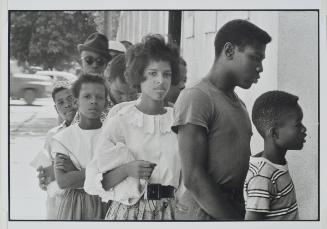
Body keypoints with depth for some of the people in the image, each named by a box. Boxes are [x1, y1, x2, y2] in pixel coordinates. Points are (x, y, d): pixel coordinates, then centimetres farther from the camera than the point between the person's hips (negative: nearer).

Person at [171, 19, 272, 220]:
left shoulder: (239, 103, 16)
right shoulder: (196, 98, -11)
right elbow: (193, 178, -18)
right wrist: (235, 220, -19)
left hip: (237, 209, 8)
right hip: (203, 213, -8)